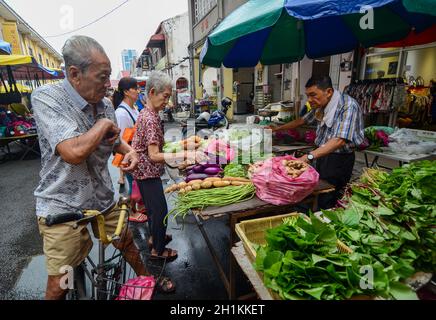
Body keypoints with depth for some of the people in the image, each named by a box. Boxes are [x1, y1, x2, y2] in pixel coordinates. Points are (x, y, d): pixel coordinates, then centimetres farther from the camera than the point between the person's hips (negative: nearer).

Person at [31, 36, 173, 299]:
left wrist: (130, 151, -3)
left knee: (127, 242, 22)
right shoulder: (46, 98, -19)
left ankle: (146, 279, 49)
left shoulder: (105, 104, 0)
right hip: (63, 208, -5)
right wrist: (104, 124, -18)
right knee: (59, 285, 6)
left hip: (103, 200, 6)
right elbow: (74, 152, -33)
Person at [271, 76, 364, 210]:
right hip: (322, 155, 7)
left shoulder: (348, 106, -23)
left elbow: (340, 141, -34)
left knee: (328, 204, -3)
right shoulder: (321, 106, 2)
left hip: (339, 159, -7)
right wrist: (277, 129, 12)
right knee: (317, 197, 15)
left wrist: (309, 157, -45)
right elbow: (302, 120, 17)